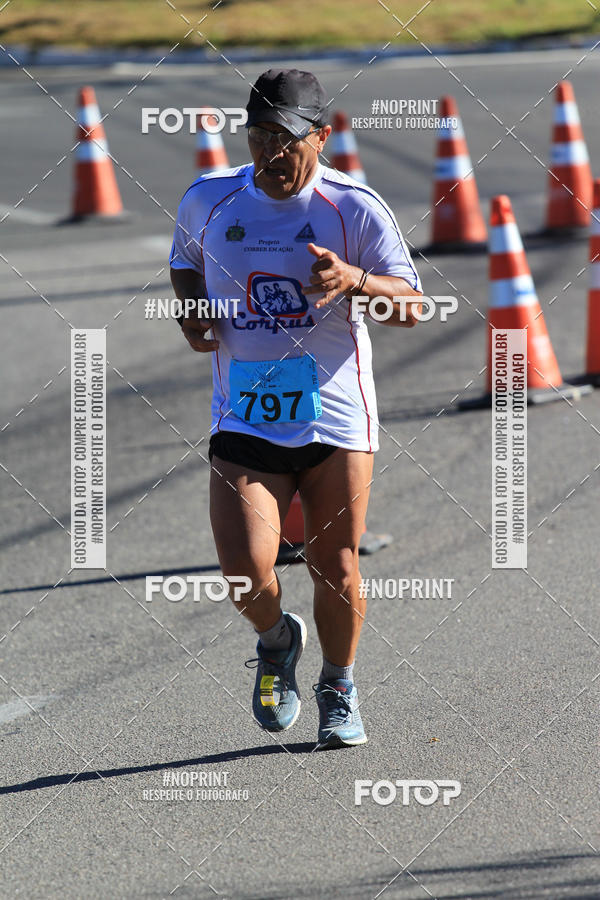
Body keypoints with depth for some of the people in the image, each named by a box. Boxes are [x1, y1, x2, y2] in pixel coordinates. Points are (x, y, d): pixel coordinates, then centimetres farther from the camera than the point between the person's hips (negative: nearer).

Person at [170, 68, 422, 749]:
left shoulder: (355, 208, -6)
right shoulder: (208, 200, 2)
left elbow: (411, 305, -8)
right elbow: (185, 258, 24)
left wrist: (354, 279, -27)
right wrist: (192, 311, 3)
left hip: (336, 417, -1)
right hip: (244, 417, 1)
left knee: (337, 572, 4)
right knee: (246, 572, -15)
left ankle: (338, 689, 32)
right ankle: (276, 640, 21)